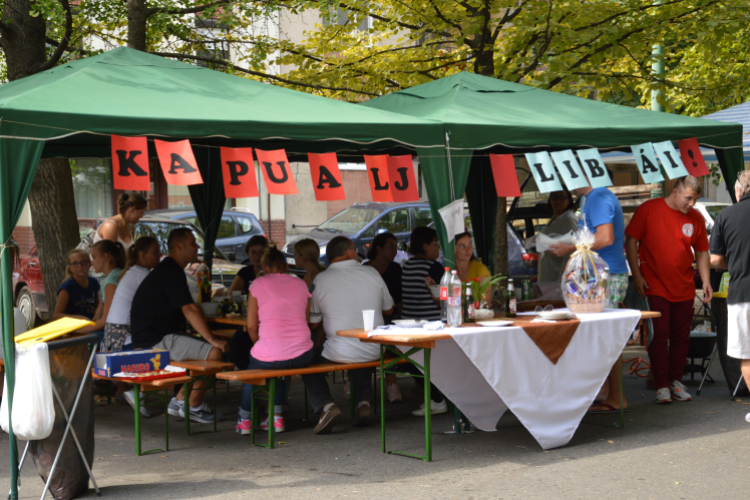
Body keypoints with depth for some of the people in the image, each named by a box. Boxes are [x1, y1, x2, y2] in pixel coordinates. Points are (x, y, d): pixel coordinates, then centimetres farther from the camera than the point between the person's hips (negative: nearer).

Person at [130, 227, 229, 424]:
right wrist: (212, 339, -23)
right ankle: (193, 406, -3)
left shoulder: (168, 270, 19)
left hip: (161, 336, 11)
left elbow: (190, 308, 24)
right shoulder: (171, 272, -15)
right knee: (214, 352, -19)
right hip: (155, 340, -11)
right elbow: (189, 310, -23)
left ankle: (180, 401, 12)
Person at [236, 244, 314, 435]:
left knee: (253, 364, 32)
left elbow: (251, 326, 3)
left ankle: (244, 419, 39)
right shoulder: (301, 284, 13)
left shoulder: (258, 284, 4)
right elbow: (306, 320, 15)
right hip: (303, 356, 3)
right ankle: (277, 417, 33)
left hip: (270, 356, -3)